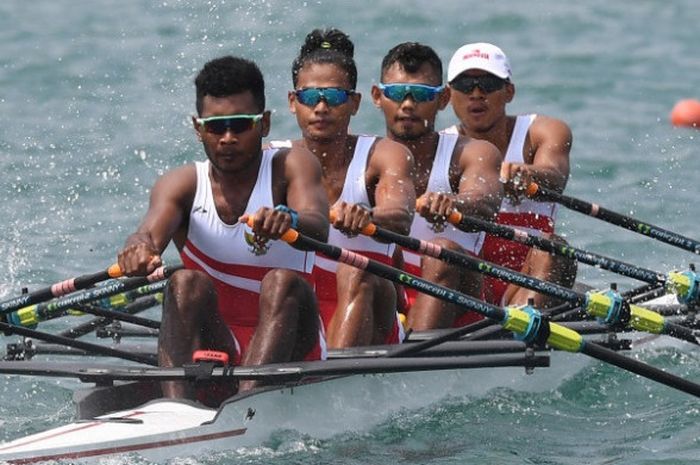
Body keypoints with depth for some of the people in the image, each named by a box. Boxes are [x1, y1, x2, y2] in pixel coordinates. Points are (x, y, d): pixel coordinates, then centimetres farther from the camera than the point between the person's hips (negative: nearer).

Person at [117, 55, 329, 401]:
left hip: (287, 348, -1)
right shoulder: (182, 185, 3)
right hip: (215, 346, 1)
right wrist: (139, 250, -45)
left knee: (283, 283, -28)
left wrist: (287, 219, -48)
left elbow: (318, 227, -23)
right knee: (186, 283, -24)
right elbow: (150, 233, -19)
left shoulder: (292, 166, -2)